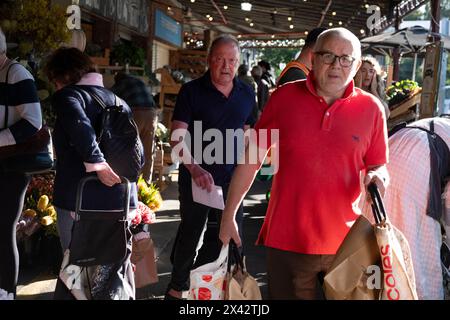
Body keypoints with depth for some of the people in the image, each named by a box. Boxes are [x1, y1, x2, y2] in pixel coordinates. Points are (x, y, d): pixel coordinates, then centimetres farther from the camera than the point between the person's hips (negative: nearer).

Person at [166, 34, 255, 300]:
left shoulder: (247, 94, 4)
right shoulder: (192, 91, -9)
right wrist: (195, 169, -30)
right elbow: (177, 137, -16)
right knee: (190, 234, 9)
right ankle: (177, 287, 30)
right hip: (196, 177, -4)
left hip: (230, 179, 4)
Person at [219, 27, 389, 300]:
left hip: (344, 243, 1)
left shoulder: (371, 108, -1)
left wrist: (377, 177, -15)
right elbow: (252, 157, 2)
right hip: (286, 240, 0)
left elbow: (379, 167, 9)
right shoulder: (285, 97, -3)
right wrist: (229, 216, 3)